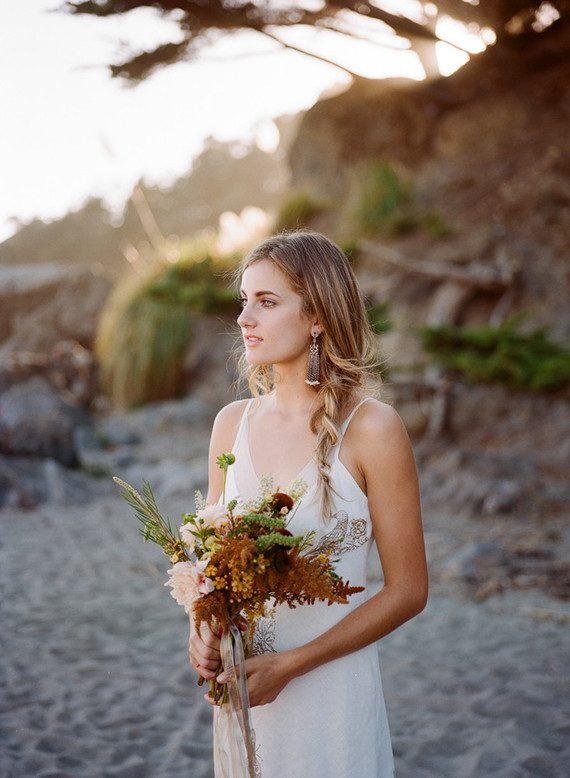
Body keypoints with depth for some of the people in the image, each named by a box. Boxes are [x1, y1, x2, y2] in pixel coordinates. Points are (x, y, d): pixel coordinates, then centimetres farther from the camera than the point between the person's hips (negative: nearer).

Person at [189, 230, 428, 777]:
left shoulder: (372, 428, -14)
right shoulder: (231, 422, 0)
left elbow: (408, 590, -11)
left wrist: (290, 664, -16)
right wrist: (203, 628, -9)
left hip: (331, 686, -4)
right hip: (240, 686, 4)